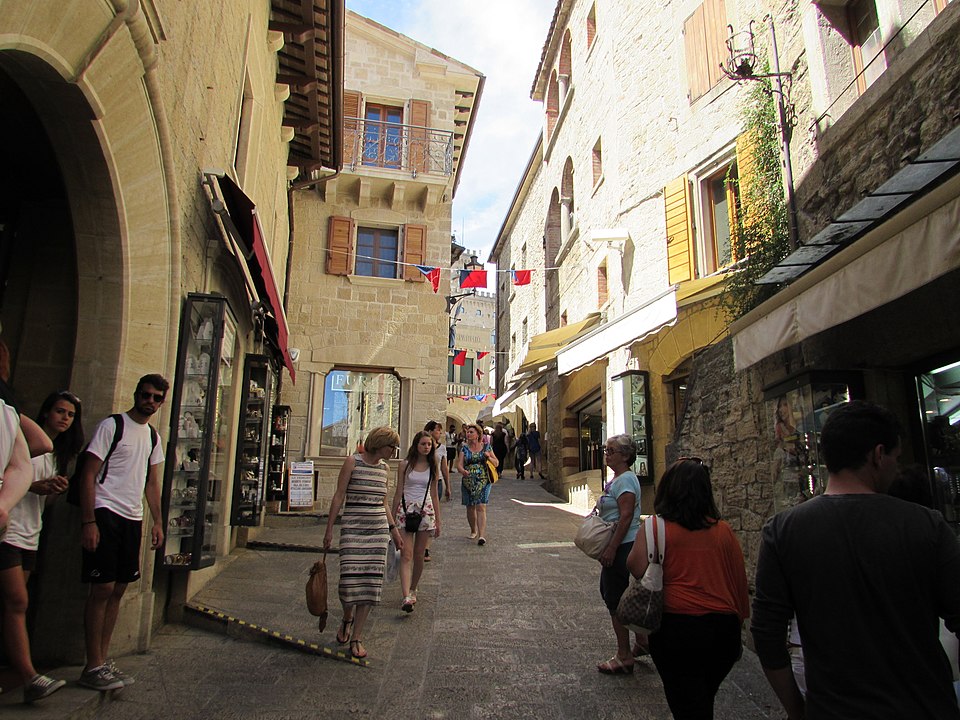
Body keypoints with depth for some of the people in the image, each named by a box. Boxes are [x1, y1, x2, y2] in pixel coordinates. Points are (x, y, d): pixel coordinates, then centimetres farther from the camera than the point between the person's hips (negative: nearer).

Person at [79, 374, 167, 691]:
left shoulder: (153, 436, 15)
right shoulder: (112, 425, -6)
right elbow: (88, 474, -9)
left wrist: (157, 522, 14)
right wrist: (88, 521, -16)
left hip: (133, 518, 7)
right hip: (105, 513, -7)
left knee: (119, 589, 9)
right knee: (102, 588, -6)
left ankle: (103, 659, 19)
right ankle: (93, 667, 4)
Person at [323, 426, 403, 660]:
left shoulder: (383, 466, 11)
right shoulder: (353, 462, -4)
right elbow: (339, 496, -4)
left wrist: (394, 530, 18)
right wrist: (329, 529, -5)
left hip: (378, 529, 5)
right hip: (353, 527, -5)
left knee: (371, 581, 2)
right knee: (351, 578, -7)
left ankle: (357, 638, 14)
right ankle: (347, 619, 26)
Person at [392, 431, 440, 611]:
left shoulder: (432, 467, 8)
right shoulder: (405, 465, 1)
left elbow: (434, 495, 12)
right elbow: (398, 492, 5)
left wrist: (438, 521, 13)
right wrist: (392, 518, 6)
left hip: (425, 511, 3)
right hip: (406, 510, -2)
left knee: (419, 556, 8)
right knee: (406, 555, -11)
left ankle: (413, 590, 27)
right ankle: (406, 597, -18)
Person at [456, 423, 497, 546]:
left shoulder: (486, 447, 4)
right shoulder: (464, 448, 5)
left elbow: (496, 463, 10)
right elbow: (459, 465, -3)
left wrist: (489, 457, -11)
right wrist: (463, 471, -26)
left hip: (483, 481, -2)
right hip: (468, 482, 2)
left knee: (481, 507, -12)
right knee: (470, 507, 10)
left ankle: (482, 535, -16)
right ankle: (473, 530, 32)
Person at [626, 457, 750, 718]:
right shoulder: (724, 531, 2)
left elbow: (636, 569, -18)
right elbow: (740, 582, 8)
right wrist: (737, 624, 21)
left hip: (676, 627, -4)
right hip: (723, 628, 4)